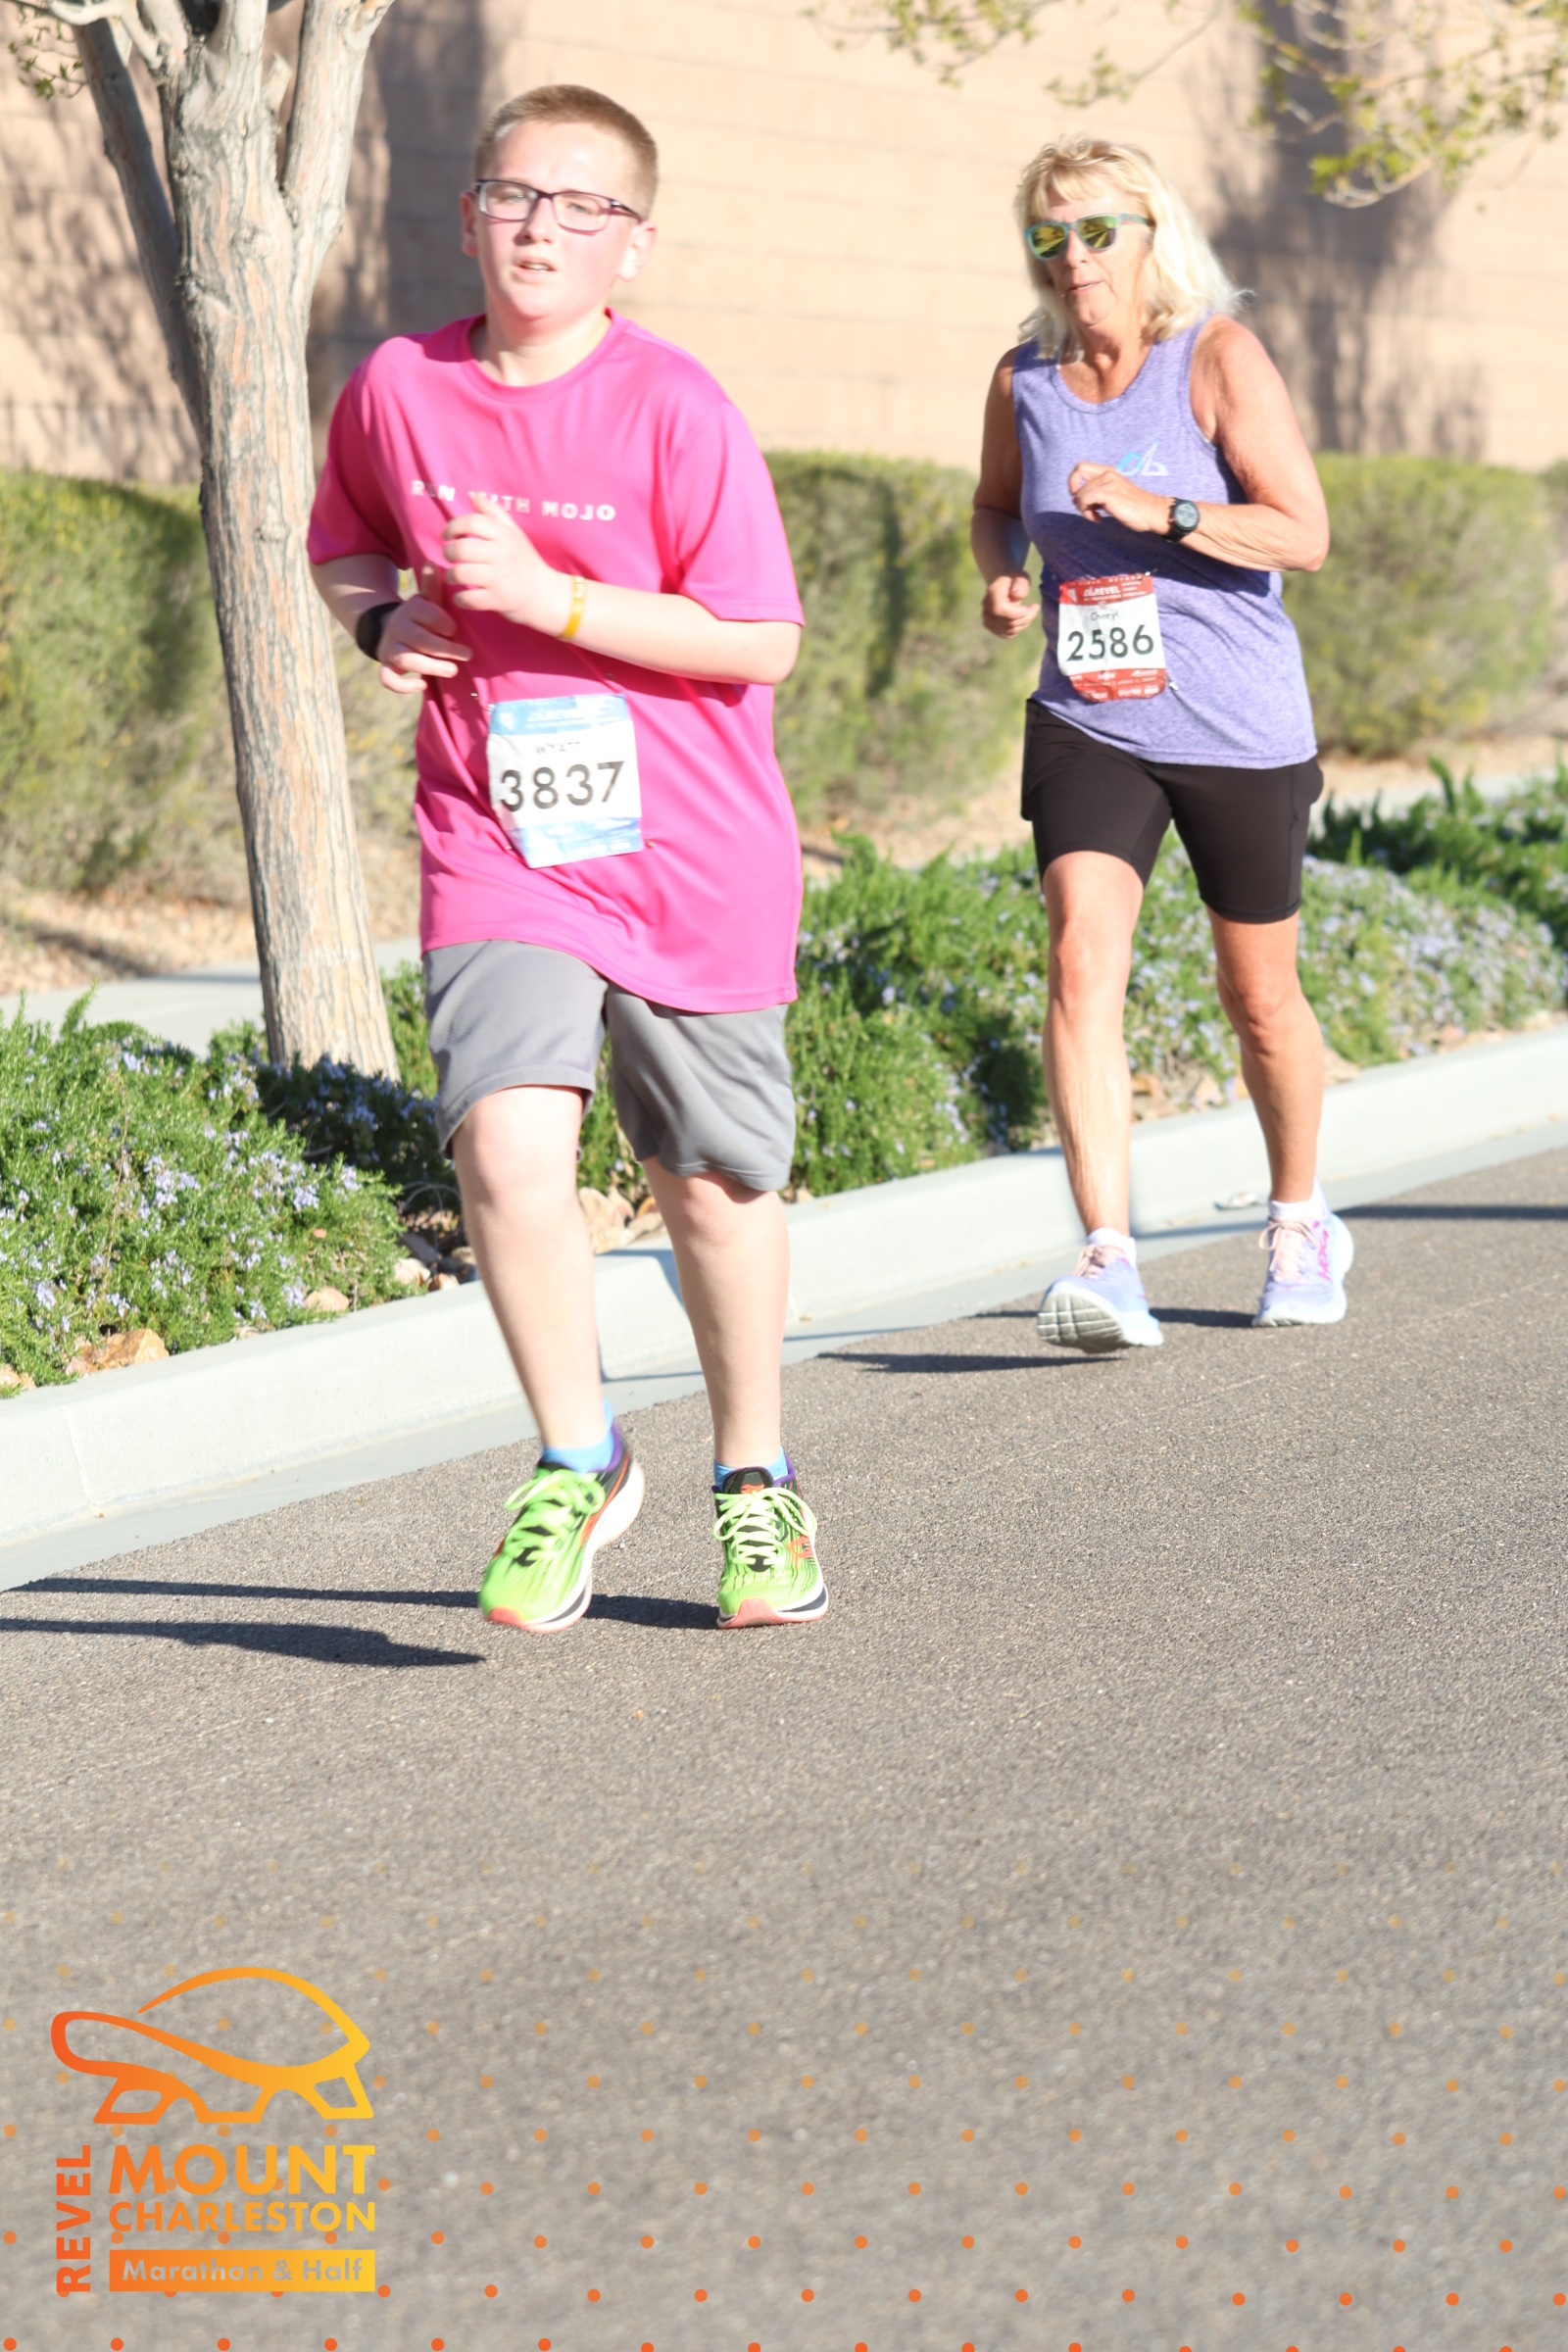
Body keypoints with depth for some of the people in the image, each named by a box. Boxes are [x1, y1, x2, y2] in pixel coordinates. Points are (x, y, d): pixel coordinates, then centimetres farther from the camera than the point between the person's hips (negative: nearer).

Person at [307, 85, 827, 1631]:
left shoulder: (675, 410, -11)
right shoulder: (397, 391, -1)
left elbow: (759, 641, -12)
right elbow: (341, 539, 20)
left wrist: (550, 596, -20)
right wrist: (381, 619, -3)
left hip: (692, 856, -1)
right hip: (496, 847, 2)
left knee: (715, 1183, 10)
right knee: (509, 1144, -20)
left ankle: (753, 1479, 33)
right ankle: (578, 1462, 2)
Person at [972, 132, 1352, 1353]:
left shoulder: (1219, 359, -9)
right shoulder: (1025, 381, 2)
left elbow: (1305, 532, -15)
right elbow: (996, 502, 22)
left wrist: (1158, 512, -26)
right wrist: (1001, 578, 1)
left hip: (1241, 728, -2)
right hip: (1088, 722, 2)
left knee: (1260, 996, 11)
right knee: (1083, 958, -21)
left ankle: (1301, 1219, 37)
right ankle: (1108, 1260, -27)